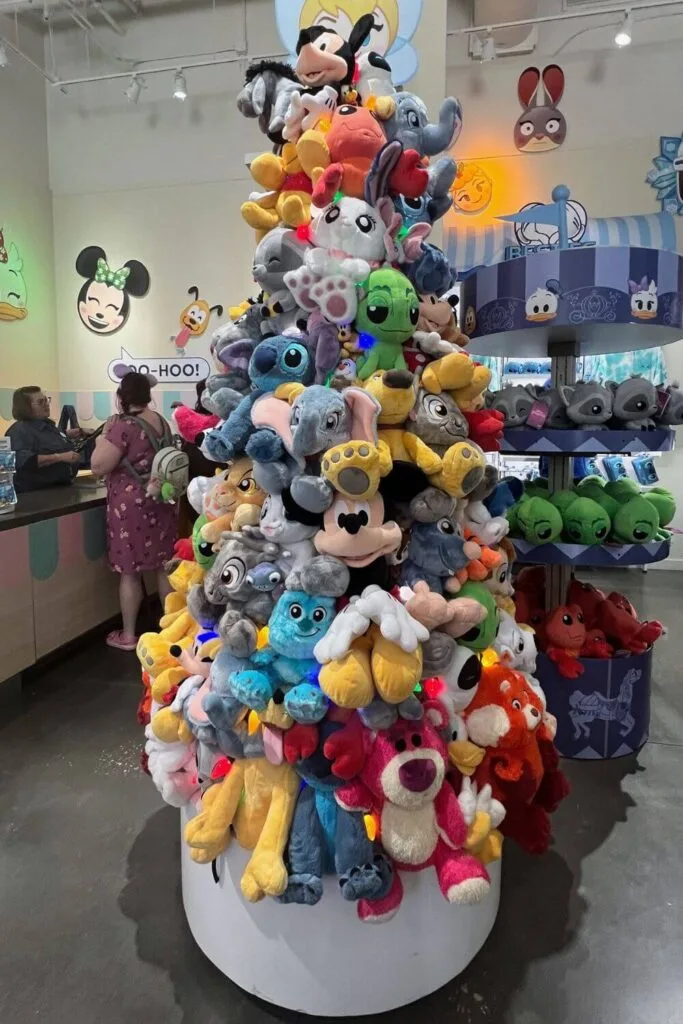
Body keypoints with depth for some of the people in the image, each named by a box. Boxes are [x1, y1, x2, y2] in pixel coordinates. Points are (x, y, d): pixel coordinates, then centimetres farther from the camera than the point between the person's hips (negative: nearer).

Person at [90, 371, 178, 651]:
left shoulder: (123, 425, -16)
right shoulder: (162, 422, 8)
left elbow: (98, 466, -16)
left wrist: (102, 439, 0)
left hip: (132, 505, -7)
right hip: (162, 501, 7)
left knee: (130, 571, 3)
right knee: (164, 565, 14)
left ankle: (128, 635, 14)